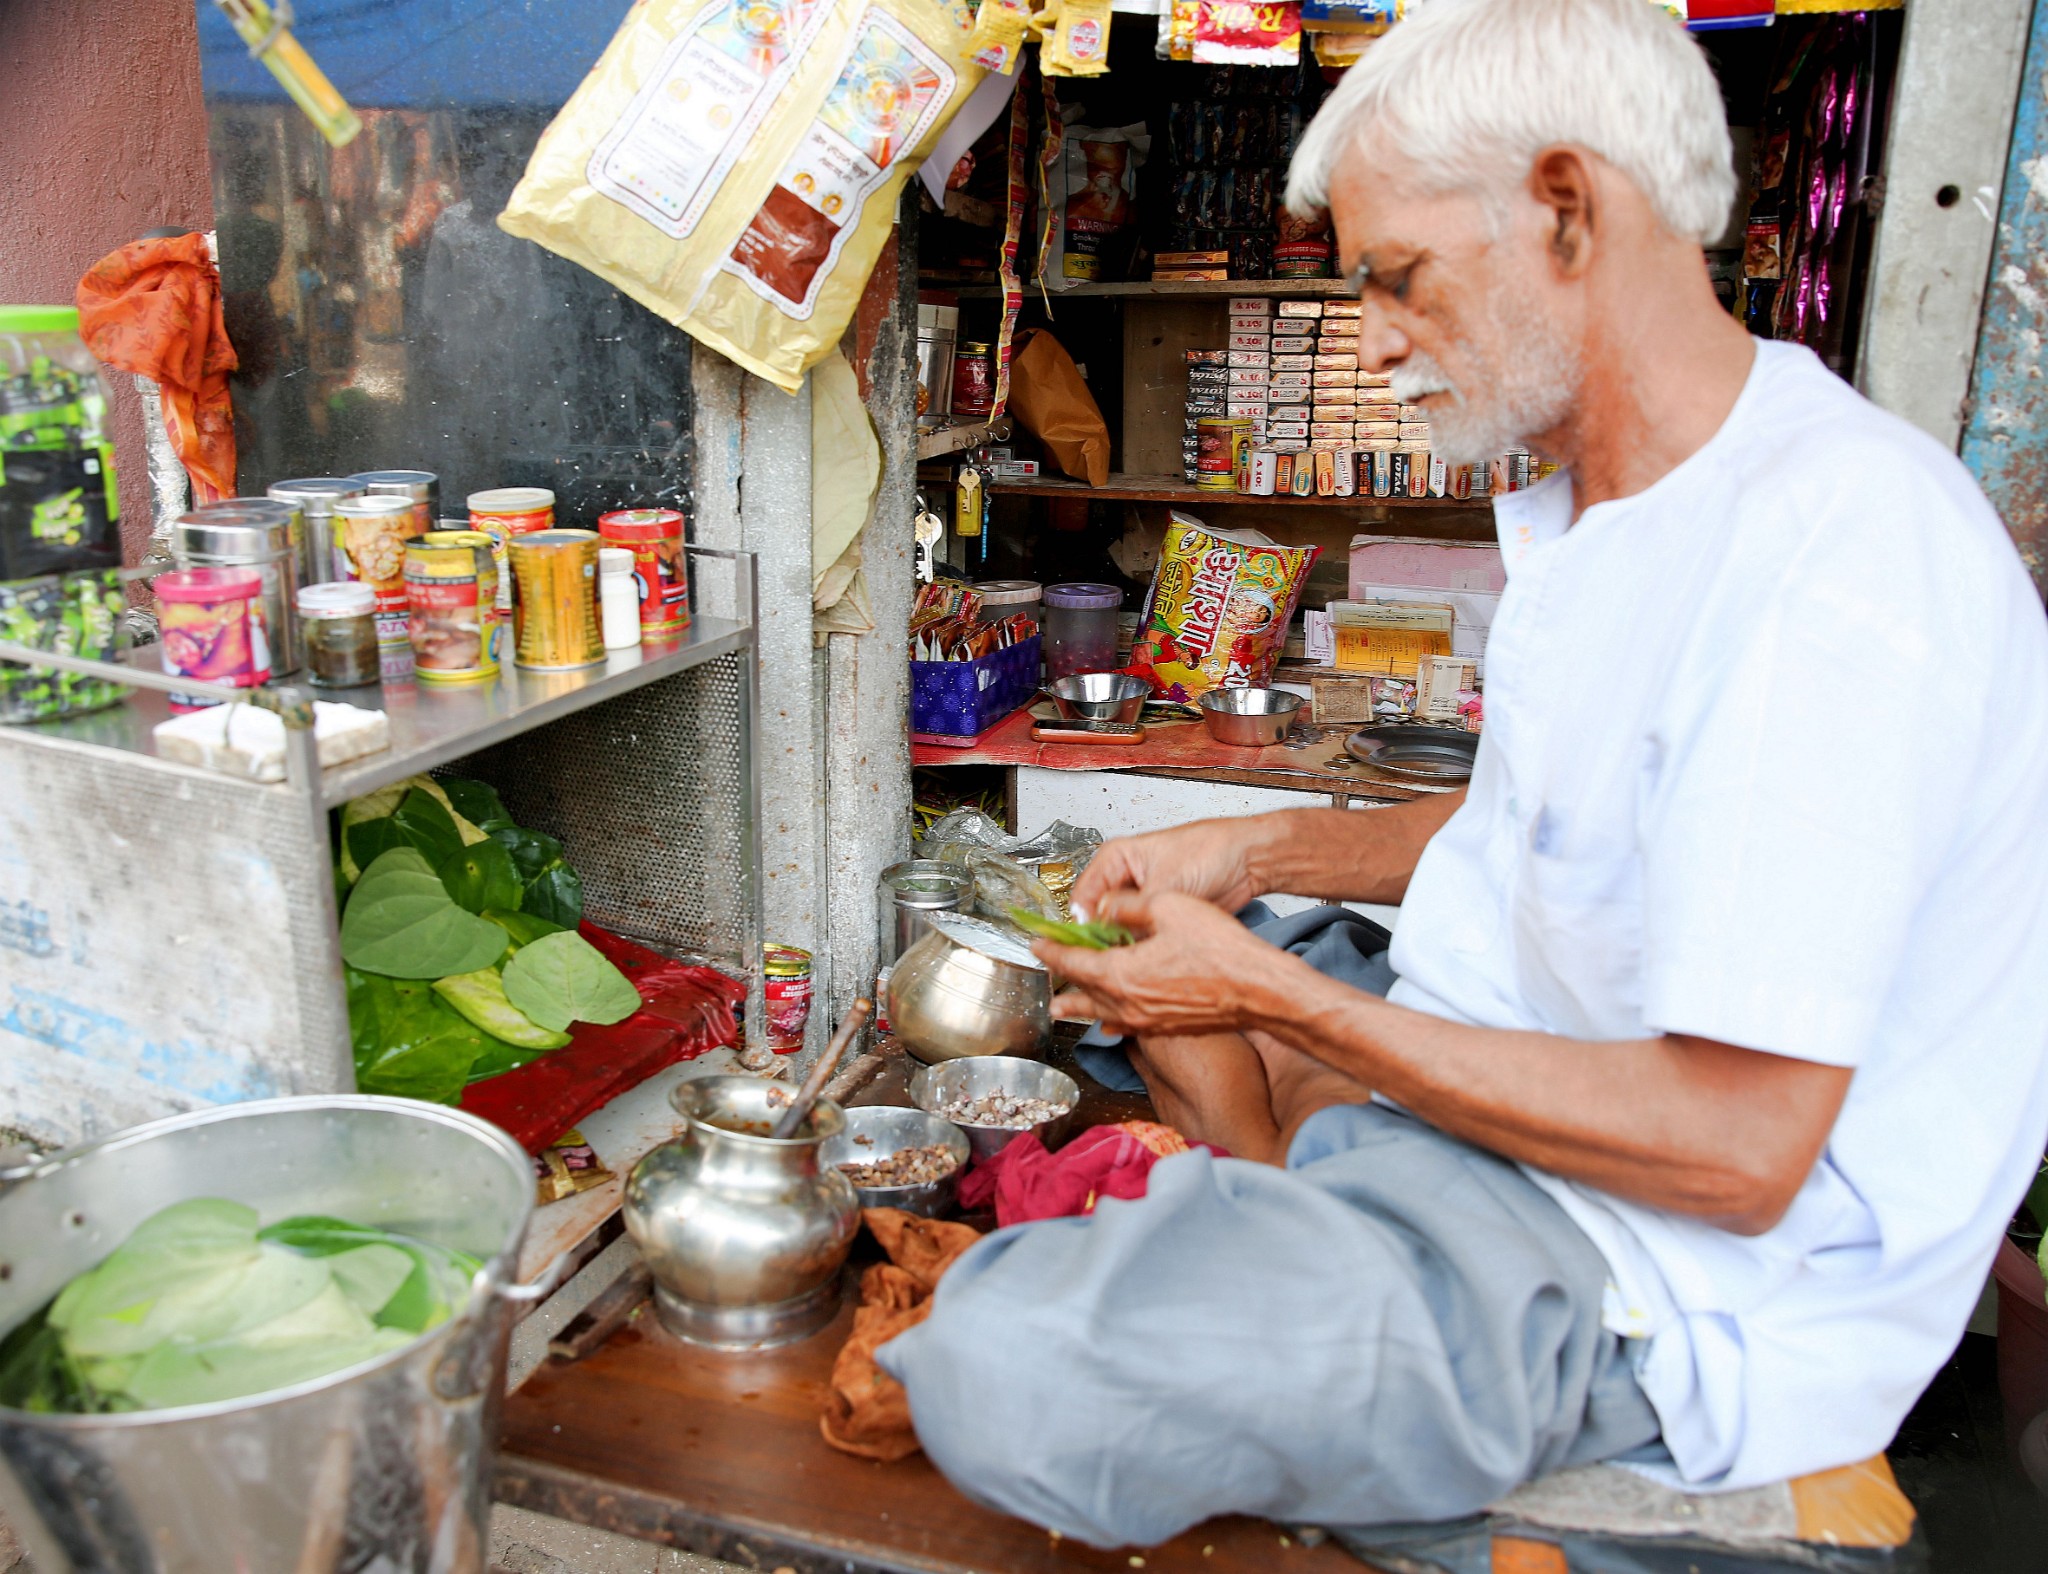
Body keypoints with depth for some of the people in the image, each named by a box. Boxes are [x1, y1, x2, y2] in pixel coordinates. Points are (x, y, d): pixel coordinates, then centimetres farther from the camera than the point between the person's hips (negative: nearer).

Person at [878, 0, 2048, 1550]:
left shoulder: (1842, 537, -25)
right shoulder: (1598, 515, 8)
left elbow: (1738, 1150, -27)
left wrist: (1271, 993, -20)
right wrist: (1262, 852, 8)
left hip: (1683, 1282, -10)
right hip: (1495, 1084, 10)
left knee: (1005, 1374, -28)